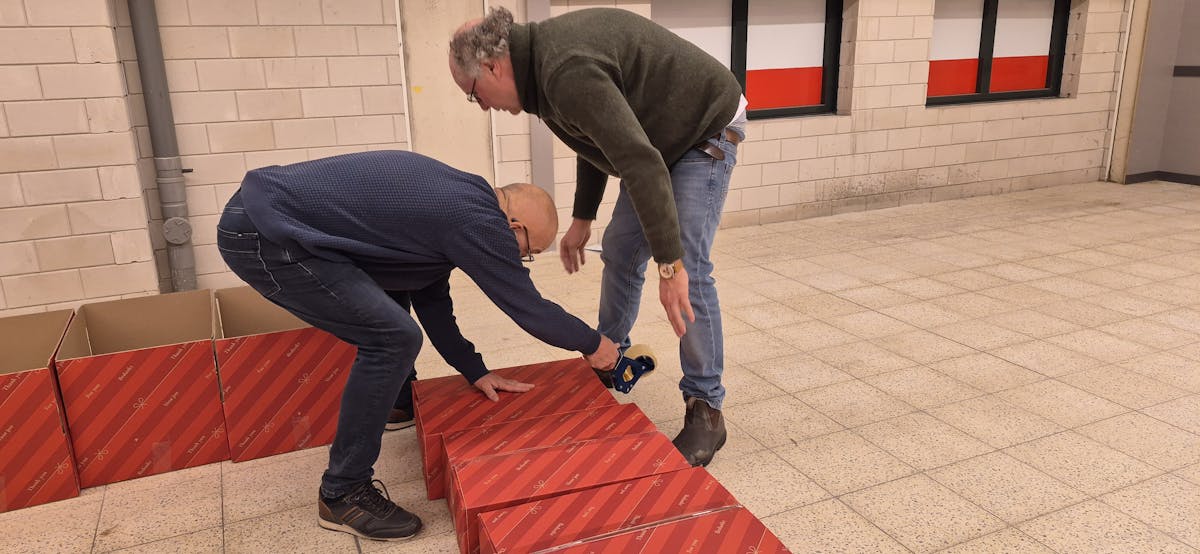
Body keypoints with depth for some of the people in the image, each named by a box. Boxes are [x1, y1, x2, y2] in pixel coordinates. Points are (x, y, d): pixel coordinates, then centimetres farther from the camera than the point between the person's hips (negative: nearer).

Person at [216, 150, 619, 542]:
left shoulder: (456, 199, 12)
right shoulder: (478, 221, -16)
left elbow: (430, 295, 19)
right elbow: (529, 308, -7)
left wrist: (475, 371, 18)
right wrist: (592, 344, 10)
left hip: (271, 206, 11)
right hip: (261, 235, -11)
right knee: (394, 337, -15)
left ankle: (398, 401, 43)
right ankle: (343, 495, -2)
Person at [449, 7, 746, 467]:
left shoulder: (568, 71, -32)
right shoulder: (547, 56, 0)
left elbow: (642, 164, -37)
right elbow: (598, 137, 13)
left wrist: (668, 264, -36)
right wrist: (581, 218, 16)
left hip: (706, 132, -10)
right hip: (662, 137, 10)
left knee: (690, 269, -15)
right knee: (619, 250, 12)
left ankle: (706, 410, -4)